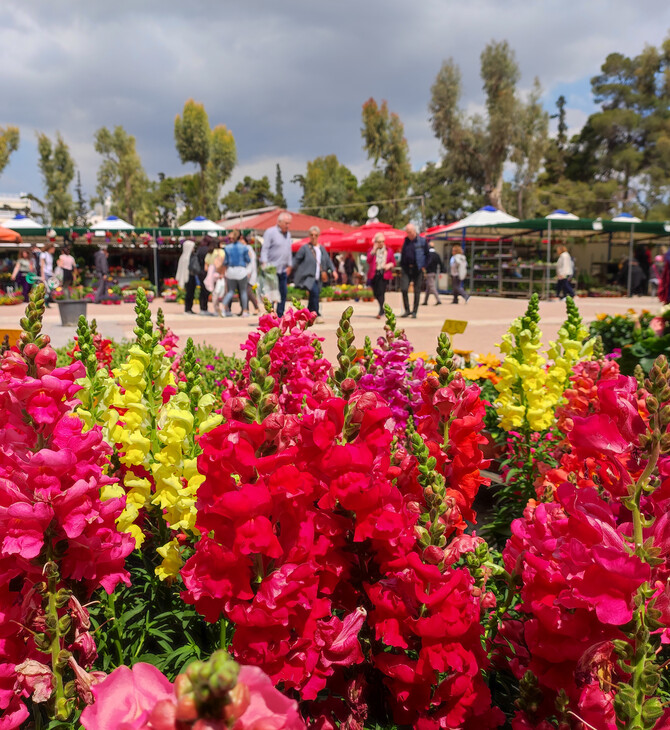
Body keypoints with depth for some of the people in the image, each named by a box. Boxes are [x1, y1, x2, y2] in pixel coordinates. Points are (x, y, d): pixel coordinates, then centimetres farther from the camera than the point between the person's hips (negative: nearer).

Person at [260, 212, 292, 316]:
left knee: (283, 293, 6)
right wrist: (264, 263, -20)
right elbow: (264, 249, -10)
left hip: (283, 270, 7)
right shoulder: (270, 232, -5)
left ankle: (280, 316, 13)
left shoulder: (288, 234, 16)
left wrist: (289, 265, 20)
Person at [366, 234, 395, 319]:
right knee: (376, 293, 5)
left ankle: (381, 311, -14)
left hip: (384, 274, -2)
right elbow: (368, 260, -9)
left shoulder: (388, 251, 8)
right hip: (374, 274, 2)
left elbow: (394, 262, 15)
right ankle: (382, 308, 29)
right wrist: (374, 250, -13)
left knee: (381, 291, -16)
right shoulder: (371, 250, 7)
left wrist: (390, 264, -7)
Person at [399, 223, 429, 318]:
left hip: (418, 269, -3)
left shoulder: (422, 241, -1)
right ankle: (407, 310, 6)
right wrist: (402, 265, 8)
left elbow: (427, 255, 2)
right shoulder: (406, 240, 10)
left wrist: (424, 267, -5)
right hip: (407, 268, 3)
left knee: (417, 291, 1)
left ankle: (414, 312, 10)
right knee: (404, 289, -7)